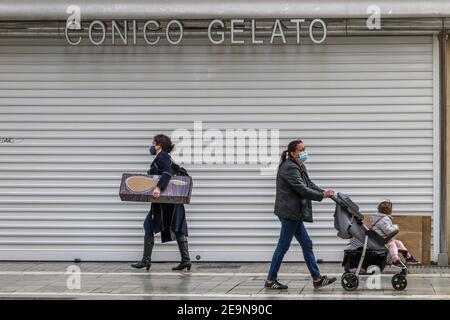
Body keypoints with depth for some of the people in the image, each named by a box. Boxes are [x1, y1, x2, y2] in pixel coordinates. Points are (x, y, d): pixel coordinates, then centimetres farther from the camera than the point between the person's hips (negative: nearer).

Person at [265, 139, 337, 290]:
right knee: (283, 247, -2)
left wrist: (324, 192, -1)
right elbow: (302, 189, -22)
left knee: (307, 244, 11)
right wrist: (322, 195, -15)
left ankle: (317, 279, 15)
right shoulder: (289, 168, -18)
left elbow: (309, 184, 15)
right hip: (289, 213, -10)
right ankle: (270, 280, 7)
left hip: (294, 214, 10)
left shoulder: (297, 166, 14)